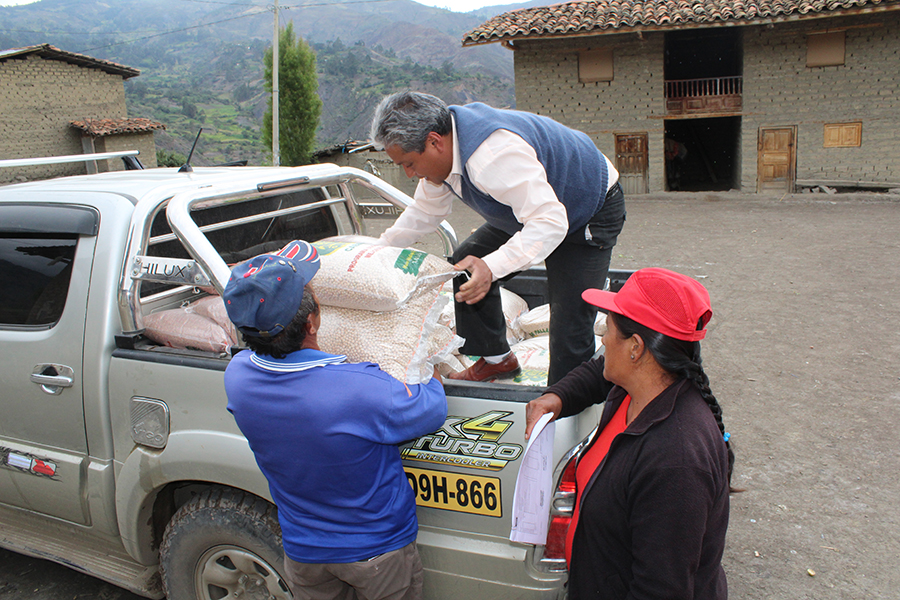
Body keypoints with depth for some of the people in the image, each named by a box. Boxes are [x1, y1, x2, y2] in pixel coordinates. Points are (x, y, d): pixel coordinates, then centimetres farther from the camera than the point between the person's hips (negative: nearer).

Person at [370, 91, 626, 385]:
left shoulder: (494, 155, -40)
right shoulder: (442, 151, -10)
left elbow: (550, 223, -43)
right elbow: (424, 213, 8)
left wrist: (492, 267, -53)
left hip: (591, 210, -9)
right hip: (529, 209, 9)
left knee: (570, 325, -16)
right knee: (465, 267, 6)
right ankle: (496, 359, 19)